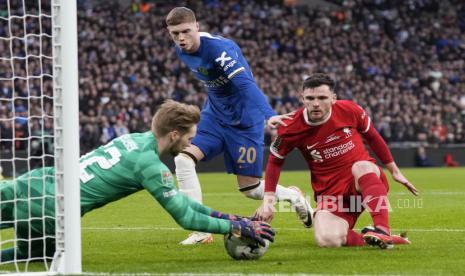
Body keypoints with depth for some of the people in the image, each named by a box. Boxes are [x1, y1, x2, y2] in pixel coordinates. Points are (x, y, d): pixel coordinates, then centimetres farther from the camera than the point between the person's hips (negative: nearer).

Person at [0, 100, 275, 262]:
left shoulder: (136, 139, 16)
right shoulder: (151, 165, -9)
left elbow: (177, 197, 26)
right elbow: (185, 218, -3)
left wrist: (222, 216, 25)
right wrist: (238, 227, 5)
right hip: (48, 211, -7)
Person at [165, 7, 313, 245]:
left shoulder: (218, 48, -28)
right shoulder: (182, 51, -4)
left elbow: (245, 84, -40)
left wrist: (269, 114, -53)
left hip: (244, 120, -6)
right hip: (215, 115, 6)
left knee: (249, 188, -1)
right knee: (183, 159, -17)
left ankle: (292, 196, 31)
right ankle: (201, 231, -12)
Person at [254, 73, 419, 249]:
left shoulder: (349, 111, -7)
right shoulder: (291, 128, -10)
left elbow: (373, 138, 11)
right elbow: (275, 161, 7)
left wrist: (394, 171, 17)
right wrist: (268, 200, 1)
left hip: (365, 180, 1)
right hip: (330, 191, 0)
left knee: (362, 167, -38)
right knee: (327, 241, -30)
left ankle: (382, 232, -42)